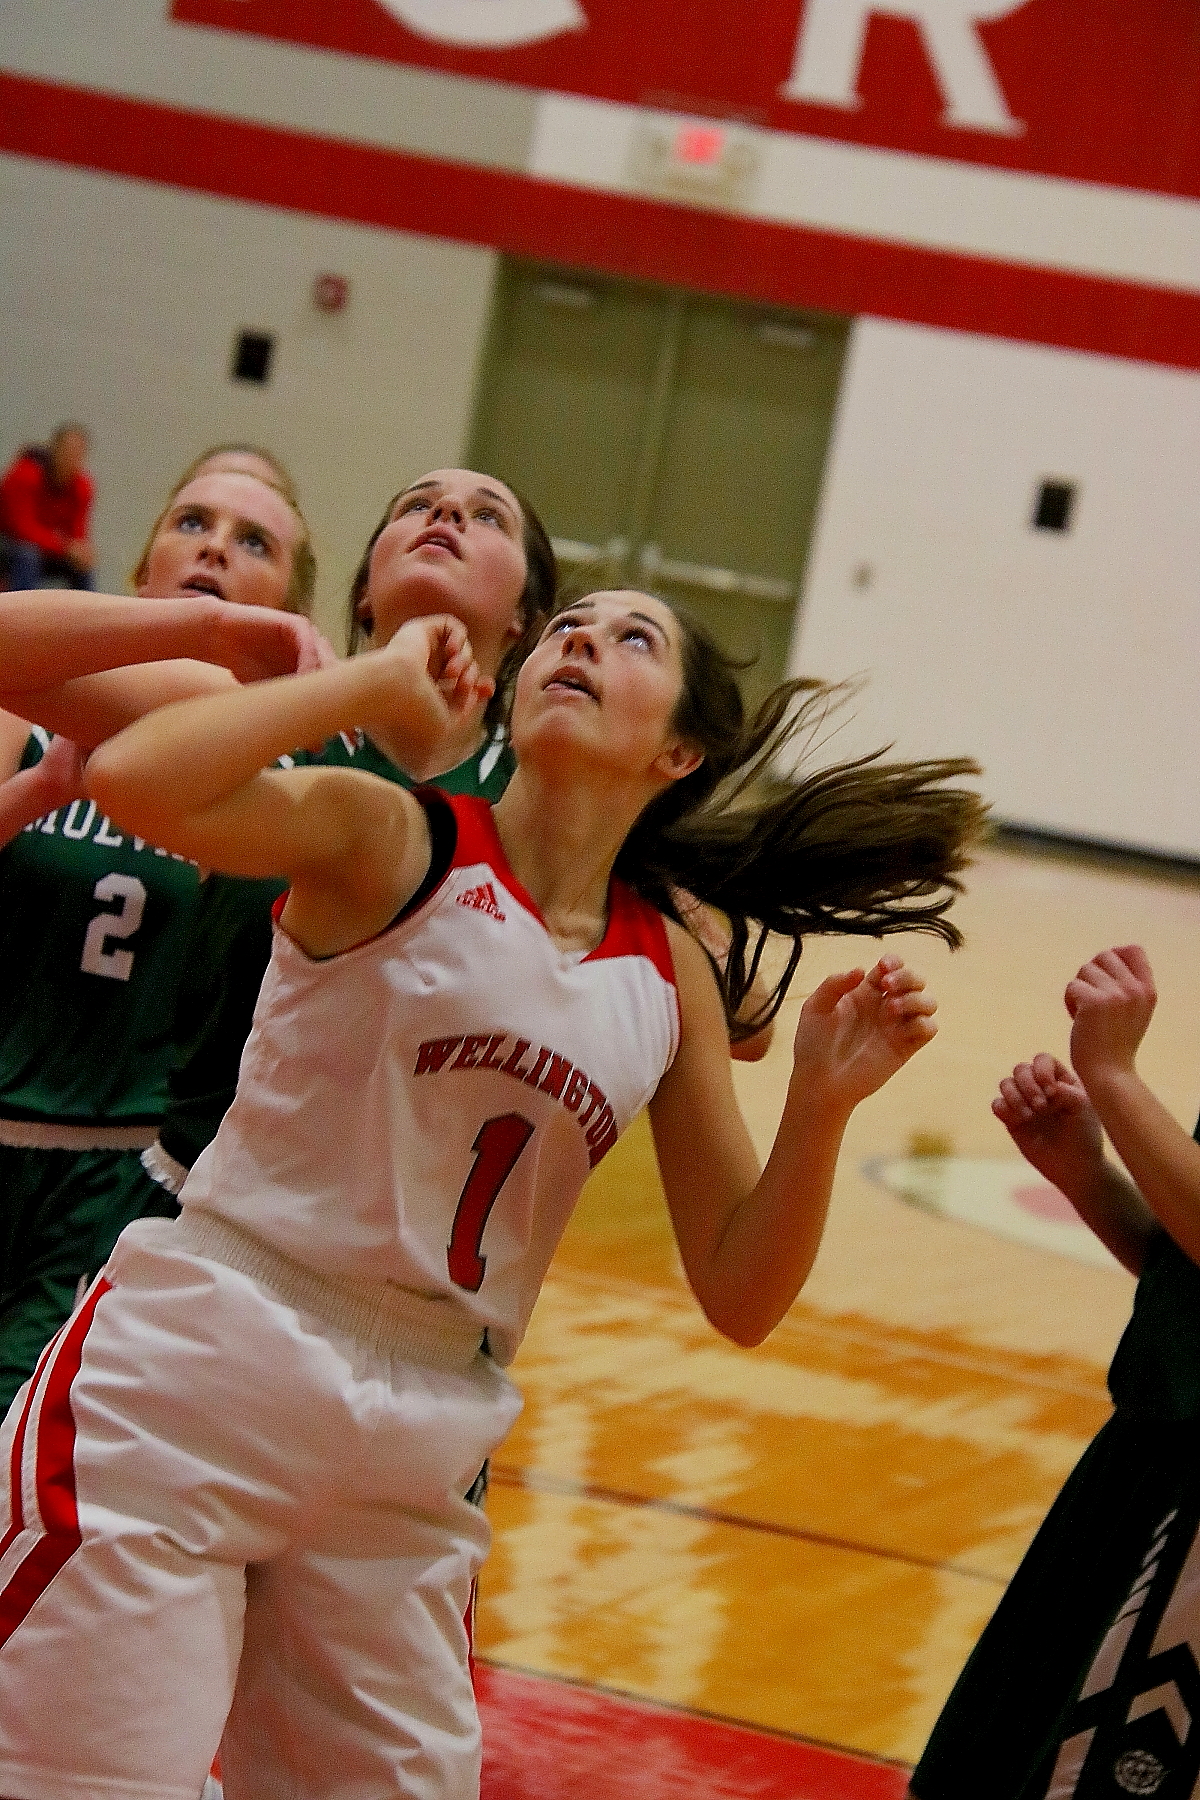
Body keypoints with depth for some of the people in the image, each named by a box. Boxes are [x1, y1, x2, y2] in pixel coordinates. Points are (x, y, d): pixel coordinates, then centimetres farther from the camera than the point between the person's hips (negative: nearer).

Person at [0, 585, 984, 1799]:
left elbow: (740, 1300, 9)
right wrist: (380, 680, -12)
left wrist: (821, 1104, -7)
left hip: (412, 1461, 5)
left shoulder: (673, 980, 9)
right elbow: (133, 779, -23)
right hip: (198, 1378, -5)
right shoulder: (392, 838, -4)